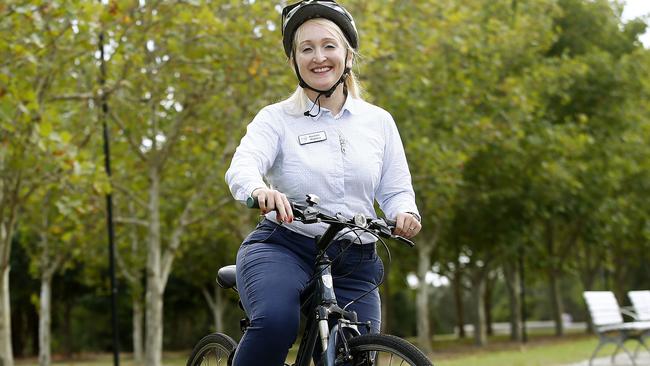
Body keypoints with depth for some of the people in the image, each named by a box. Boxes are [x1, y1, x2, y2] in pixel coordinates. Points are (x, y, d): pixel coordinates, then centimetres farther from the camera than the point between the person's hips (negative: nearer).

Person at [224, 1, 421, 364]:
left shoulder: (378, 121, 10)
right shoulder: (277, 119, 1)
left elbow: (396, 190, 11)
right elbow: (242, 165, -16)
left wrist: (405, 213, -14)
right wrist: (259, 190, -41)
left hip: (353, 265, 4)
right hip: (283, 248, -3)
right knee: (275, 321, -34)